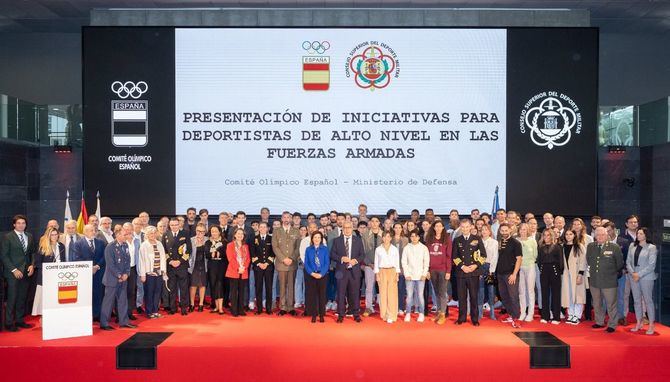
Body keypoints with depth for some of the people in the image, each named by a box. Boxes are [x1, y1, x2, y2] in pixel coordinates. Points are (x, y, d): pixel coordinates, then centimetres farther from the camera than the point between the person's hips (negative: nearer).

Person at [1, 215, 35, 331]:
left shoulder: (29, 237, 11)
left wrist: (32, 265, 0)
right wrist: (14, 270, -12)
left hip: (25, 272, 5)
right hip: (13, 273, -5)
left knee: (22, 298, 9)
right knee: (12, 298, -1)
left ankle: (19, 320, 19)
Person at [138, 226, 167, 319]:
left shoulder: (159, 244, 8)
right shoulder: (144, 245, -6)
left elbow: (163, 258, 10)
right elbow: (141, 260, -8)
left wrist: (164, 271, 7)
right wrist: (142, 274, -10)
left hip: (159, 272, 5)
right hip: (149, 273, -4)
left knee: (157, 292, 8)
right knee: (149, 293, 2)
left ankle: (155, 311, 18)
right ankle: (149, 312, 13)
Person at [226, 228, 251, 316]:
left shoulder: (246, 246, 16)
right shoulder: (230, 245, 2)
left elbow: (248, 258, 9)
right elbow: (230, 258, -8)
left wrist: (244, 268, -8)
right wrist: (238, 268, -16)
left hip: (244, 272, 4)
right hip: (233, 272, -4)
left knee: (241, 291, 6)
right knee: (234, 291, -2)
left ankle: (241, 310, 10)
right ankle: (234, 310, 1)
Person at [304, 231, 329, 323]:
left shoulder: (325, 249, 1)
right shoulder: (308, 249, 4)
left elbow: (327, 263, -2)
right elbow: (306, 263, 2)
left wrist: (321, 274, -13)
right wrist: (312, 273, -11)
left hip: (322, 275, -1)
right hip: (311, 276, 1)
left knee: (322, 294, 3)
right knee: (312, 295, 2)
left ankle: (321, 315, 11)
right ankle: (313, 315, 10)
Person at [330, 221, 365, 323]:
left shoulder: (358, 240, 8)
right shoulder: (337, 241, 6)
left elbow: (362, 254, 6)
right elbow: (332, 254, 2)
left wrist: (356, 260, -12)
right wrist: (341, 258, -14)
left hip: (354, 270, 0)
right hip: (341, 271, 0)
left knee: (355, 293, 3)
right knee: (341, 293, 1)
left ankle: (356, 314, 14)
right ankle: (341, 315, 10)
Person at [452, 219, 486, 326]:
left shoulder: (477, 239, 7)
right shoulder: (457, 240, 9)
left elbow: (483, 255, 5)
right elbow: (454, 257, 5)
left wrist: (476, 265, -8)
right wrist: (462, 266, -8)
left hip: (474, 272, -1)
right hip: (461, 272, 1)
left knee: (474, 296, 2)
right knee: (462, 296, 3)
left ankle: (475, 318, 11)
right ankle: (462, 318, 13)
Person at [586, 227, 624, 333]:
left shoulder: (614, 247, -7)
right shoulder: (590, 247, 5)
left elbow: (619, 264, 3)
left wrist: (613, 273, 9)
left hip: (609, 281, -4)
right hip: (594, 280, 4)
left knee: (611, 304, 3)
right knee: (597, 304, 15)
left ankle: (612, 325, 16)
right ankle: (599, 322, 30)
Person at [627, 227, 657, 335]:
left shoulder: (651, 247, -6)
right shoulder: (632, 246, 7)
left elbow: (651, 265, -10)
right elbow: (628, 261, 7)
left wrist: (639, 274, -13)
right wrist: (632, 273, -7)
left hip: (646, 277, -4)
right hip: (633, 277, 4)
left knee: (648, 300, 0)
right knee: (637, 300, 10)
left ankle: (651, 325, 7)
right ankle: (639, 323, 19)